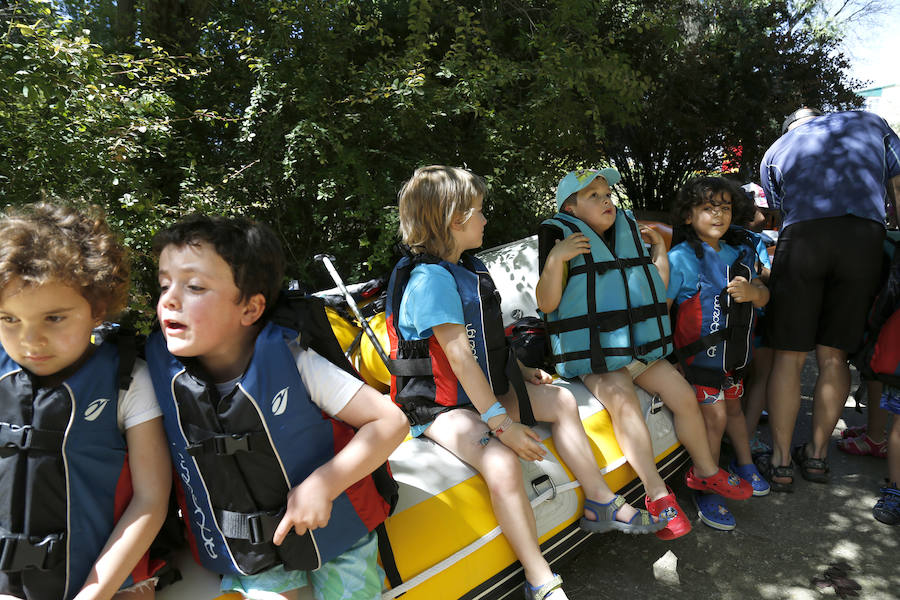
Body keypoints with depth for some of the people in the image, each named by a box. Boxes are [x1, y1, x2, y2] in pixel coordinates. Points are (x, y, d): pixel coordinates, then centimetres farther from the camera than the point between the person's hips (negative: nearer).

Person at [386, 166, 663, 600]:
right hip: (440, 406, -10)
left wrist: (520, 370, 15)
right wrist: (502, 424, -27)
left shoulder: (471, 268, 10)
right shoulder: (430, 278, -22)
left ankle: (601, 504, 20)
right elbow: (460, 358, -27)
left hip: (487, 391, 10)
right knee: (503, 464, -31)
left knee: (561, 402, 11)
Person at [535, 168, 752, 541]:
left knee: (684, 396, 0)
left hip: (640, 347, 7)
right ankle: (657, 495, -22)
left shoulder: (630, 233, 13)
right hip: (595, 357, -6)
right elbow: (547, 303, -15)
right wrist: (554, 260, -28)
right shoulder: (562, 238, -7)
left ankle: (705, 471, 25)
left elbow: (656, 289, 19)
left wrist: (660, 252, 11)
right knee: (623, 401, -30)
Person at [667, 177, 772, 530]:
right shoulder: (681, 258, -16)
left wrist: (752, 292, -20)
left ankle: (744, 465, 43)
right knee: (714, 417, -7)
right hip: (699, 353, -6)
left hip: (734, 352, 6)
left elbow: (763, 296, 5)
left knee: (733, 406, 21)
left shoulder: (742, 251, 4)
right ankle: (706, 491, 8)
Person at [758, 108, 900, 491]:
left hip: (802, 237, -1)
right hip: (866, 238, 2)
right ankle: (817, 456, 21)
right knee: (833, 356, 10)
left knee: (788, 356, 4)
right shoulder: (869, 123, 28)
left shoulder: (774, 152, 26)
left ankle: (780, 464, 9)